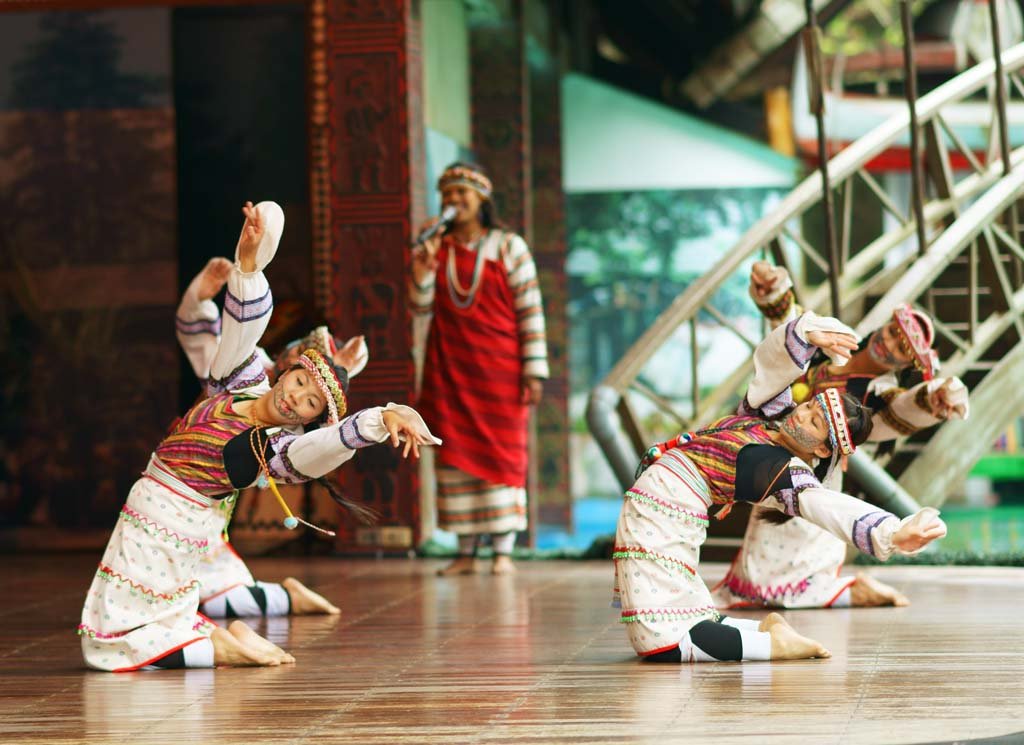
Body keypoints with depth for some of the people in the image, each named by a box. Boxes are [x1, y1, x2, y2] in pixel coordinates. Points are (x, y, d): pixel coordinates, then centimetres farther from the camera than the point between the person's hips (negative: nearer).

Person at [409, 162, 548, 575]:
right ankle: (465, 552, 4)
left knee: (502, 452, -4)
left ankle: (503, 551, -2)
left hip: (499, 368, -3)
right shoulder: (435, 249, 10)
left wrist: (534, 371, -8)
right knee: (456, 453, 0)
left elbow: (530, 311, -2)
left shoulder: (508, 247, 1)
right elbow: (420, 308, 3)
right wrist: (423, 262, -12)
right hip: (450, 368, 3)